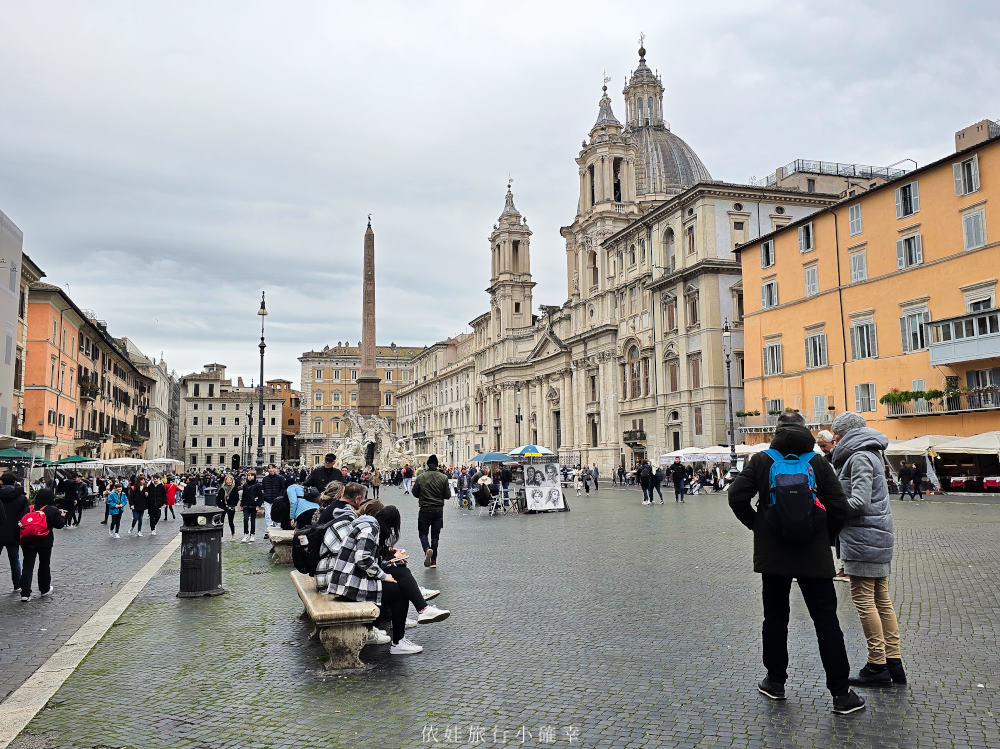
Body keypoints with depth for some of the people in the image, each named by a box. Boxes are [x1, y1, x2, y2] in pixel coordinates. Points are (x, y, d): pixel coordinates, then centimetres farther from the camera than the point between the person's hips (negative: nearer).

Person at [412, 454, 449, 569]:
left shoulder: (420, 477, -7)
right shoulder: (443, 478, -6)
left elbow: (415, 493, 2)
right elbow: (447, 495, -3)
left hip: (425, 509, -1)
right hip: (439, 510, 2)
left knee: (422, 532, 12)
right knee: (435, 535, 11)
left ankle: (427, 549, -17)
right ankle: (433, 560, 12)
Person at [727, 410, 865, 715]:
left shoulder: (761, 460, -1)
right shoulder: (818, 462, 0)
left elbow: (737, 497, -8)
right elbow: (839, 507, -4)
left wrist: (757, 526, 6)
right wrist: (823, 535, 11)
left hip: (772, 553, 0)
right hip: (814, 555, 0)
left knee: (775, 617, 13)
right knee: (826, 621, 4)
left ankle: (775, 681, 21)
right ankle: (841, 693, 5)